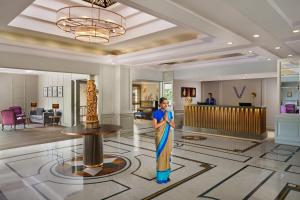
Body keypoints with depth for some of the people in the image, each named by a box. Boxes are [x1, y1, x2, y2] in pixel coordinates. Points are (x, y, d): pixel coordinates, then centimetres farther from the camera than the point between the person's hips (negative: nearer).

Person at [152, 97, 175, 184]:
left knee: (167, 154, 10)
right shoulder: (156, 113, -9)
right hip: (160, 137, -5)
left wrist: (168, 120, -13)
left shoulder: (169, 113, 6)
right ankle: (160, 177, 11)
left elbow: (173, 125, 4)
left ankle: (166, 174, 24)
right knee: (160, 155, -1)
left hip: (168, 136, 5)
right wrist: (164, 120, -17)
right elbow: (155, 126, -17)